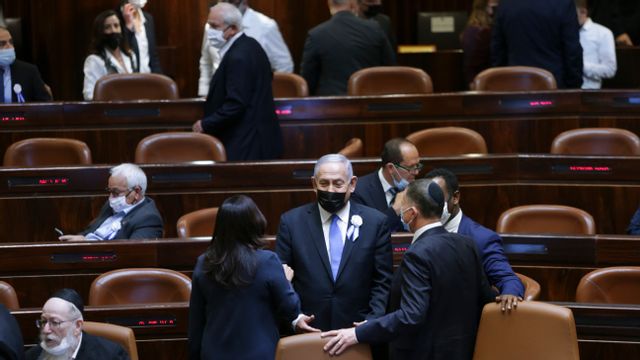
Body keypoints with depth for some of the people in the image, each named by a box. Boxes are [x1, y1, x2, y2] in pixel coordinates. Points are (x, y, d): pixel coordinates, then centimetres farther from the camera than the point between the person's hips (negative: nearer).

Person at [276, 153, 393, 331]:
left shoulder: (375, 222, 1)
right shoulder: (291, 222, 1)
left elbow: (383, 281, 1)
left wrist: (372, 322, -11)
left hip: (357, 330, 0)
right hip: (307, 331, 0)